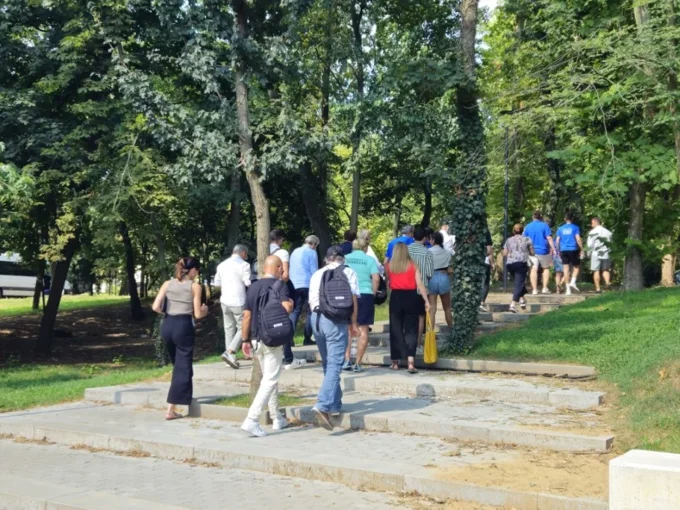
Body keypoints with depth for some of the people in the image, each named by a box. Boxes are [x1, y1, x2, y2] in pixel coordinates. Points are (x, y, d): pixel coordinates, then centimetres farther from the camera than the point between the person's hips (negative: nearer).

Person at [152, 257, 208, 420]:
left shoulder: (167, 284, 7)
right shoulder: (195, 286, -2)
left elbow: (156, 307, -2)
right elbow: (197, 314, -5)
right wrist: (204, 310, 17)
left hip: (167, 326, 5)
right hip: (184, 326, -5)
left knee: (178, 364, 25)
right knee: (182, 367, 0)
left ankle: (183, 394, 37)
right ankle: (171, 409, -5)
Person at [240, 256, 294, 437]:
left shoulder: (253, 287, 7)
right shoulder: (279, 286, -10)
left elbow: (246, 315, 7)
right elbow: (286, 307, -25)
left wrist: (246, 340, 13)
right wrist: (291, 303, -1)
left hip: (256, 339, 7)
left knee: (267, 378, 18)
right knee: (270, 380, -5)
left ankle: (277, 419, 25)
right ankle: (251, 420, -16)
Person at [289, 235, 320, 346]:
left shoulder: (295, 251, 16)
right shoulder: (312, 253, -4)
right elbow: (314, 271, -7)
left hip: (294, 285, 5)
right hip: (307, 285, -5)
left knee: (294, 312, 6)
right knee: (309, 312, 4)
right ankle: (307, 339, 3)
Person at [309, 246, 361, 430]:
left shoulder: (317, 274, 18)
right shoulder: (348, 272, 7)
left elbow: (311, 301, 17)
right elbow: (353, 299, 0)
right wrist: (354, 324, 4)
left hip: (316, 317, 5)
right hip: (336, 319, -5)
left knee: (327, 363, 18)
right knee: (334, 364, -9)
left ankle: (334, 404, 24)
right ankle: (323, 405, -24)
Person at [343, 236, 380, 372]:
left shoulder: (345, 258, 5)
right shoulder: (369, 260, 1)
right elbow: (376, 279, -8)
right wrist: (373, 293, 4)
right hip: (365, 295, -2)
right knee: (363, 330, 6)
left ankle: (346, 360, 1)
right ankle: (357, 363, 5)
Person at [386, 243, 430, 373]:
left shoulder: (389, 266, 1)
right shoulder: (413, 265, -1)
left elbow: (387, 281, 7)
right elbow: (419, 283, -5)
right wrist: (426, 300, -4)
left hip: (396, 297, 1)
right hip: (411, 297, -1)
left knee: (396, 330, 11)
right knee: (411, 330, 2)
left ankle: (395, 362, 17)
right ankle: (411, 362, -11)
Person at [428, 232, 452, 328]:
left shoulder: (429, 252, -5)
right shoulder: (447, 253, 3)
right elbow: (450, 270, 4)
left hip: (432, 279, -2)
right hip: (444, 278, 2)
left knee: (432, 309, -1)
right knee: (447, 308, 17)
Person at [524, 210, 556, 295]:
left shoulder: (528, 227, 7)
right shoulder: (544, 225, -3)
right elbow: (549, 238, -8)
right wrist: (553, 248, -6)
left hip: (532, 251, 2)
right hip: (543, 250, -2)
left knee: (534, 269, -1)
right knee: (546, 268, 14)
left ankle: (534, 289, -6)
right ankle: (545, 288, 8)